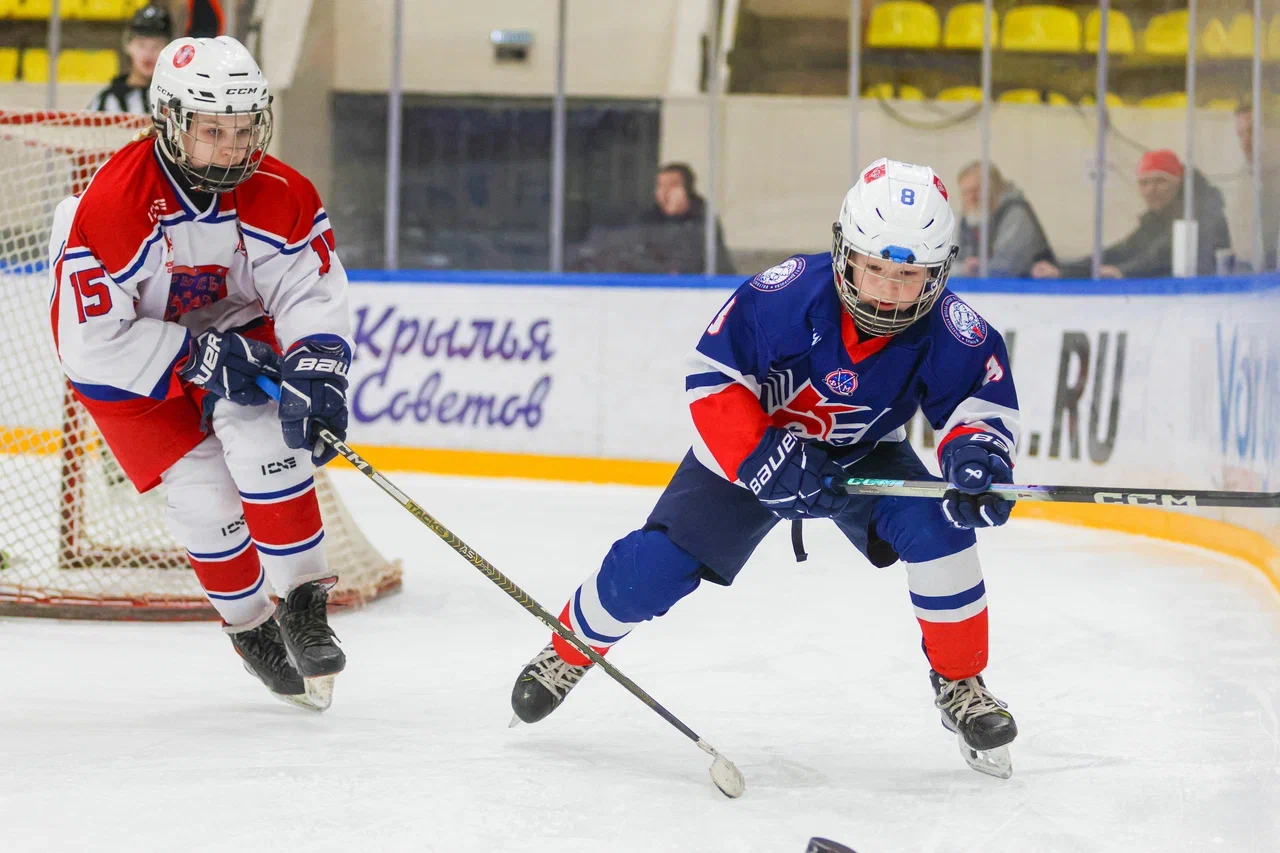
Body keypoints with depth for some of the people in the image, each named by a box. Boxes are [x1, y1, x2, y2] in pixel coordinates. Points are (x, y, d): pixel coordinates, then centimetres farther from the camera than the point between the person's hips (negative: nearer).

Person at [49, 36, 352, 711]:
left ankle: (302, 603, -11)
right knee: (202, 491, -12)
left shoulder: (279, 194, -19)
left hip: (230, 328, 3)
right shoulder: (110, 206, -32)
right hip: (124, 352, -3)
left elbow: (312, 293, -20)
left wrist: (315, 371, -39)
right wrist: (198, 358, -35)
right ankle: (250, 629, 11)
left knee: (264, 432, -24)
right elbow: (91, 343, -32)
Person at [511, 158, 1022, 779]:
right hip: (752, 445, -2)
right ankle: (570, 649, 20)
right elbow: (711, 376, -25)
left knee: (937, 528, -26)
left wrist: (974, 451, -40)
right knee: (653, 566, -10)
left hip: (864, 456, 2)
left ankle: (959, 685, -7)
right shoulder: (782, 296, -33)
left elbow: (984, 397, -17)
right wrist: (761, 459, -35)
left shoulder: (952, 331, -27)